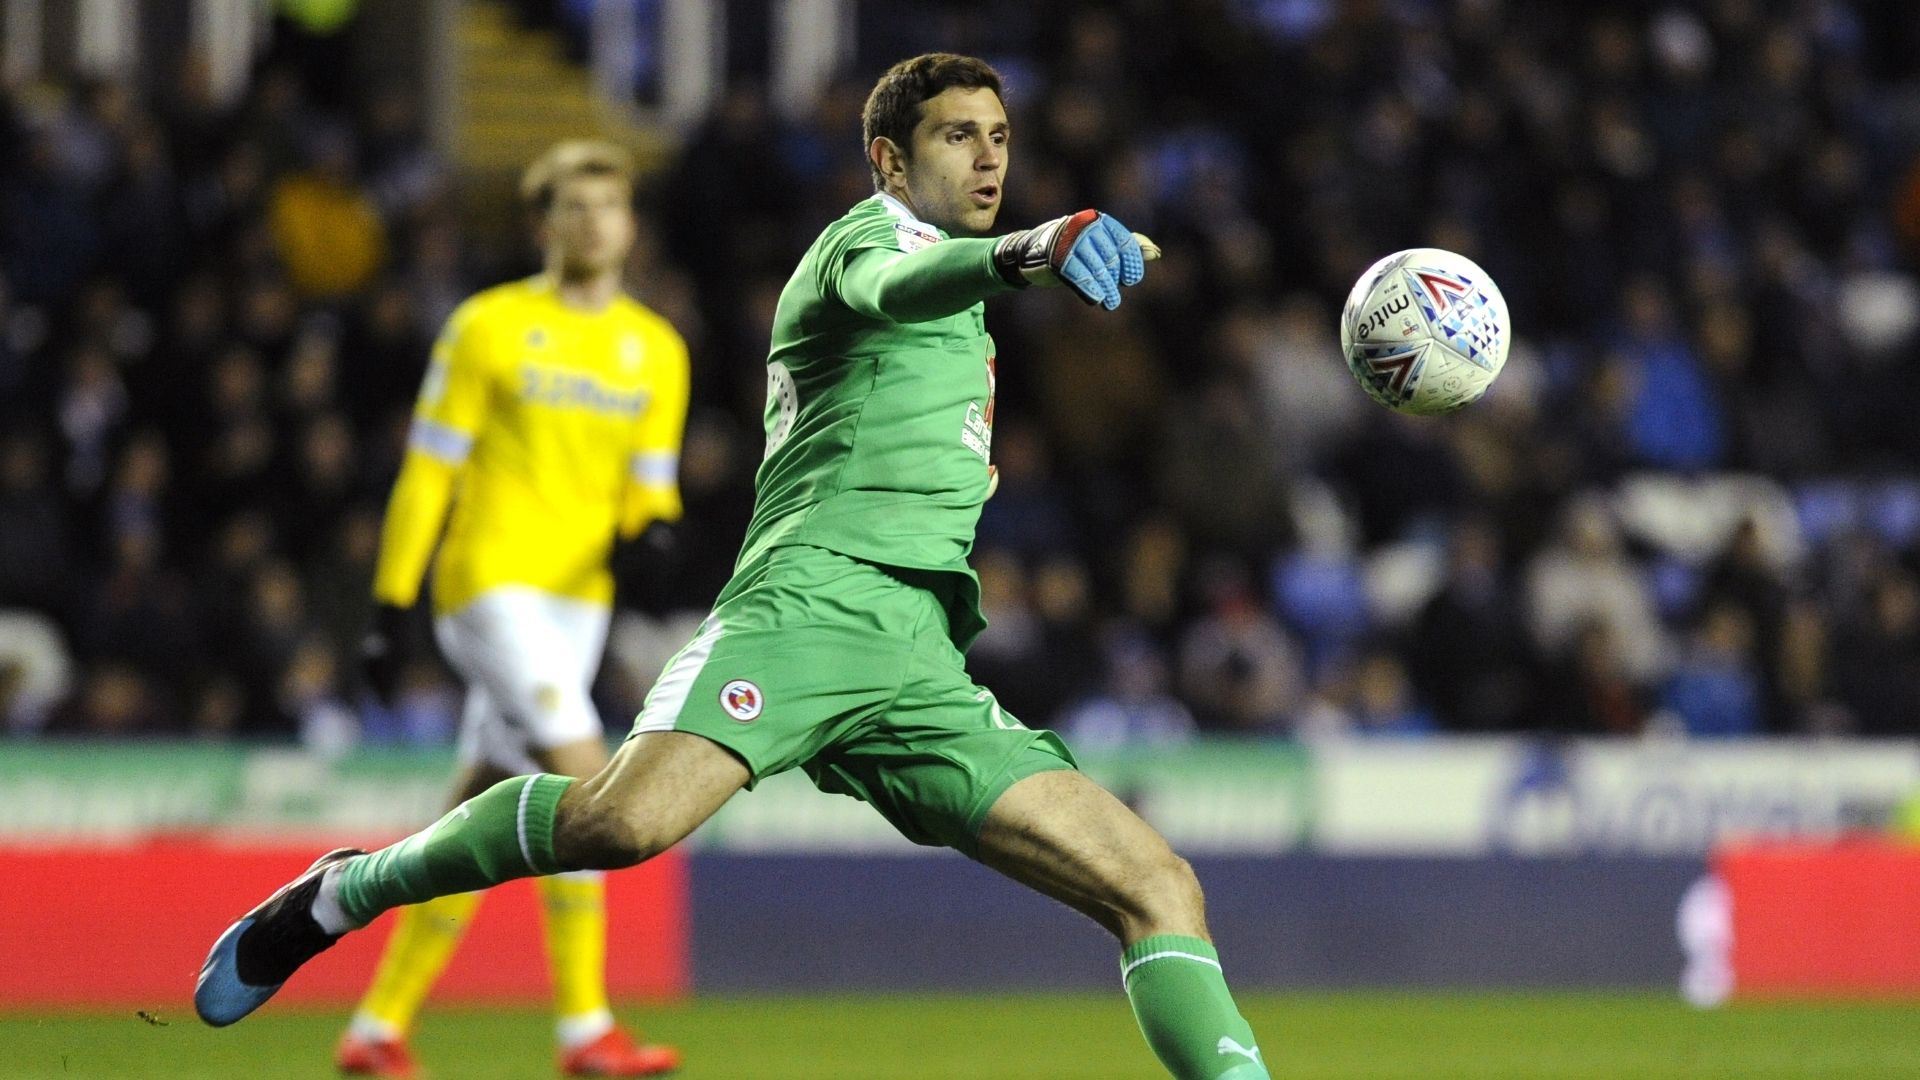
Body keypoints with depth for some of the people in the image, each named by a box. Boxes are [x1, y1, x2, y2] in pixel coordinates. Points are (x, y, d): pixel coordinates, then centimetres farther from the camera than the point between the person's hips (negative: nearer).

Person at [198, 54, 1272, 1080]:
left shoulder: (953, 287, 30)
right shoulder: (871, 235, 6)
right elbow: (894, 289, -22)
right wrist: (1025, 251, -42)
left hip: (924, 672, 8)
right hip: (812, 602, -8)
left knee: (1160, 888, -7)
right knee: (626, 819, -29)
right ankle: (341, 895, -7)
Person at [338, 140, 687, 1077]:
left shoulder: (656, 349, 14)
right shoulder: (489, 327, 0)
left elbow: (649, 483, 14)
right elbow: (427, 471, -1)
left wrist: (650, 527, -11)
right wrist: (392, 604, -5)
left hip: (578, 596, 6)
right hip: (491, 576, -6)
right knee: (583, 774, -20)